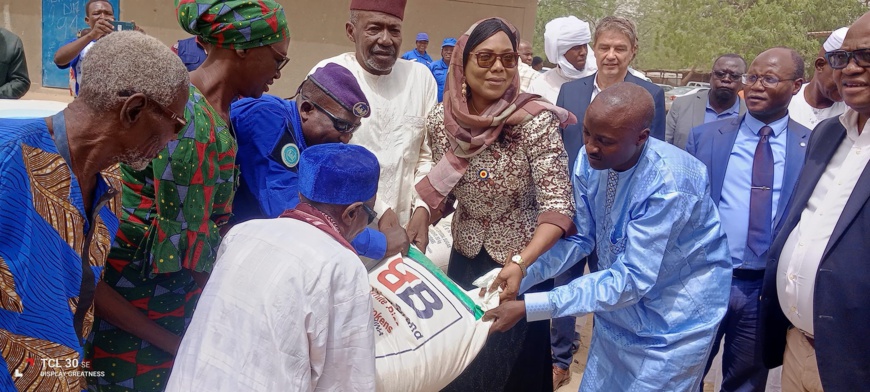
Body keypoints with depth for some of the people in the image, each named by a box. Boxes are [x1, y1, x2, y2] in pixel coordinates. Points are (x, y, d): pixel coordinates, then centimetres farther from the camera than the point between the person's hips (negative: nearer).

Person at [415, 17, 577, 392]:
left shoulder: (535, 121, -22)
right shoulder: (440, 120, -9)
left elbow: (558, 205, -25)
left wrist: (520, 264, -37)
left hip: (524, 263, -4)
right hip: (465, 260, 4)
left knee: (514, 362, 14)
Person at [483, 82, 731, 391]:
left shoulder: (668, 185, -32)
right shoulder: (589, 160, -13)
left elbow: (631, 280, -31)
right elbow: (580, 237, -2)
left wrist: (528, 308, -35)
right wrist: (523, 271, -20)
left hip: (672, 323, -6)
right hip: (619, 310, 6)